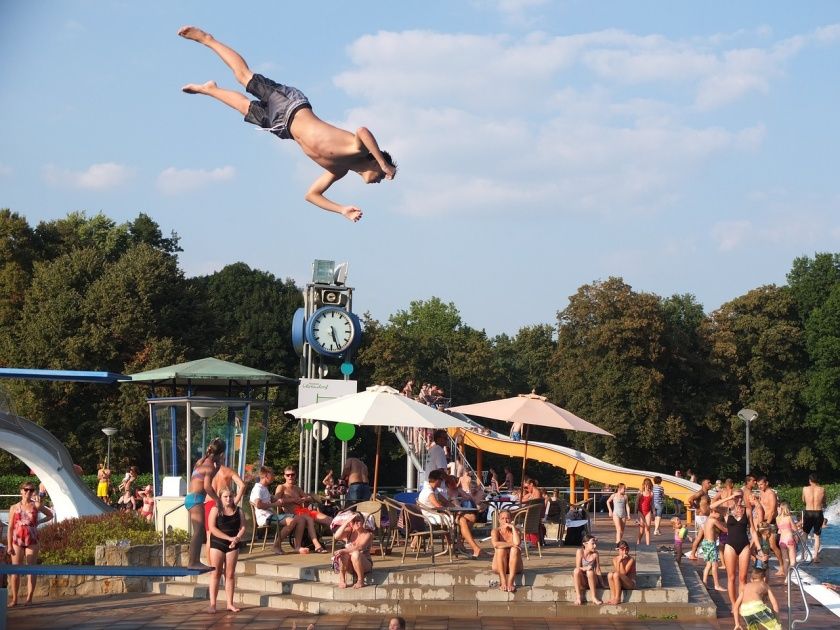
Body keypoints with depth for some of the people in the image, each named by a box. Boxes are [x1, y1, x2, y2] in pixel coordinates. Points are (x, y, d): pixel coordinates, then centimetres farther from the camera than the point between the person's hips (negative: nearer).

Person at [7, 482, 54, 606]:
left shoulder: (37, 506, 2)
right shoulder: (14, 508, 4)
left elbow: (50, 515, 17)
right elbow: (10, 527, 3)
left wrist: (39, 522, 2)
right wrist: (9, 545, -3)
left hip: (31, 541, -1)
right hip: (17, 541, 1)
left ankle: (29, 598, 2)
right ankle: (14, 598, 4)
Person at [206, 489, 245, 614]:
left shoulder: (238, 511, 8)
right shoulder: (215, 510, -3)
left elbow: (242, 527, 3)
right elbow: (212, 528, -12)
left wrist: (237, 538, -18)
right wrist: (229, 538, -18)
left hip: (233, 546, 3)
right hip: (217, 544, -3)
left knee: (230, 575, 5)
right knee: (216, 574, -3)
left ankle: (230, 604, 8)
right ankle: (212, 604, -3)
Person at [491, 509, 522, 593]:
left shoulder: (515, 531, 3)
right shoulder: (496, 531, -1)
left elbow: (517, 543, -20)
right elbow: (495, 544, -23)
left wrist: (513, 527, -14)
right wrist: (511, 544, -22)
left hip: (514, 566, 1)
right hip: (499, 566, -1)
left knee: (515, 549, -28)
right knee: (501, 549, -29)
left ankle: (510, 582, -40)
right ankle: (503, 582, -38)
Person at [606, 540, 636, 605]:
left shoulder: (631, 560, -12)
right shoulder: (615, 559, 1)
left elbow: (623, 573, -18)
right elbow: (617, 571, -10)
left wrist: (621, 562, -22)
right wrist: (618, 561, -20)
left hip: (630, 584, -4)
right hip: (619, 584, 4)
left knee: (616, 575, -31)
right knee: (610, 574, -26)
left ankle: (618, 599, -25)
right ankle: (613, 597, -23)